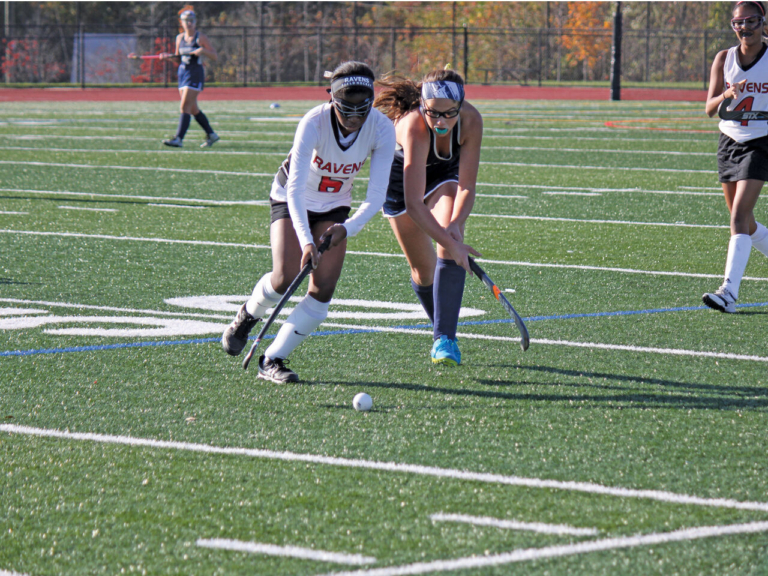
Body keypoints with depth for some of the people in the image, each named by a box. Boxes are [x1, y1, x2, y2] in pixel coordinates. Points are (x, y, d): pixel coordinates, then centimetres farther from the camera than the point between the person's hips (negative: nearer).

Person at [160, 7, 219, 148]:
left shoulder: (201, 37, -6)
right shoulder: (180, 38, 10)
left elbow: (215, 56, -5)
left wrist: (203, 50, -22)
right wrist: (168, 56, 0)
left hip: (196, 74, -7)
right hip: (183, 72, 7)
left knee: (185, 106, -15)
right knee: (193, 109, 12)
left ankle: (179, 139, -19)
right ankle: (211, 135, 25)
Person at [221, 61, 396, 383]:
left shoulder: (382, 129, -24)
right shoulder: (314, 123, -33)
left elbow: (376, 196, -25)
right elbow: (295, 188, -36)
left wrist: (348, 228, -41)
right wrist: (306, 240, -47)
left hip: (334, 207, 3)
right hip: (291, 200, -3)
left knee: (323, 289, -12)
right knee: (285, 278, -18)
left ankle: (272, 360, -4)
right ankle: (247, 316, 16)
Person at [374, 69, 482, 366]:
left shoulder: (471, 121, -31)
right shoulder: (413, 127, -42)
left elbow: (466, 186, -25)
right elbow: (413, 204, -47)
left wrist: (455, 225, -41)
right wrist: (451, 243, -51)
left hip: (446, 174, 2)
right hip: (401, 176, -2)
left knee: (450, 249, -23)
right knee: (424, 271, 4)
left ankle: (444, 339, -22)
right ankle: (443, 329, 32)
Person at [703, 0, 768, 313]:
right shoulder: (724, 59, 1)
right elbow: (710, 108, -7)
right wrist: (728, 94, -26)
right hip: (729, 143, 5)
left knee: (740, 216, -17)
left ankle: (729, 292, -23)